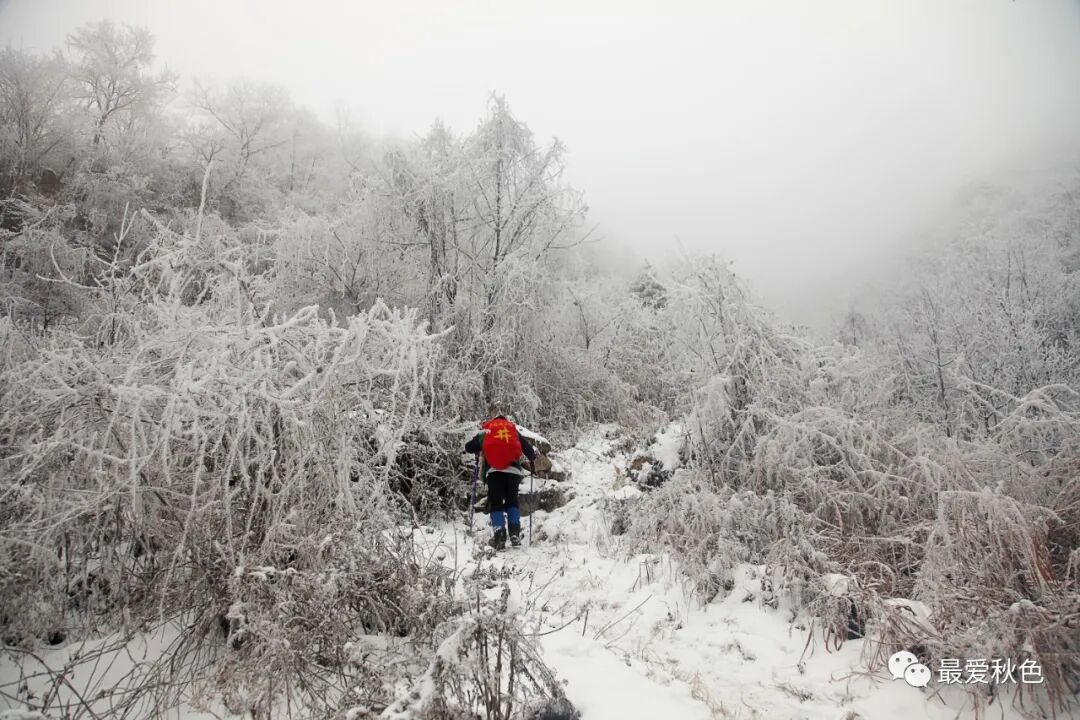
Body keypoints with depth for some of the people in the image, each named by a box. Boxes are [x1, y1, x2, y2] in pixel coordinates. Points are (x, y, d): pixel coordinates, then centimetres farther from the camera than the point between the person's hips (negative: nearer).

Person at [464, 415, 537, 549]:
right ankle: (515, 532, 0)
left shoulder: (485, 431, 21)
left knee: (495, 503, 5)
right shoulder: (514, 430, 24)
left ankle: (499, 534, -11)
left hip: (494, 470, -1)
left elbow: (468, 447, 18)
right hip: (513, 469, 1)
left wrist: (478, 452, 39)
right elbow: (528, 448, 19)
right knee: (512, 501, 15)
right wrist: (532, 461, 38)